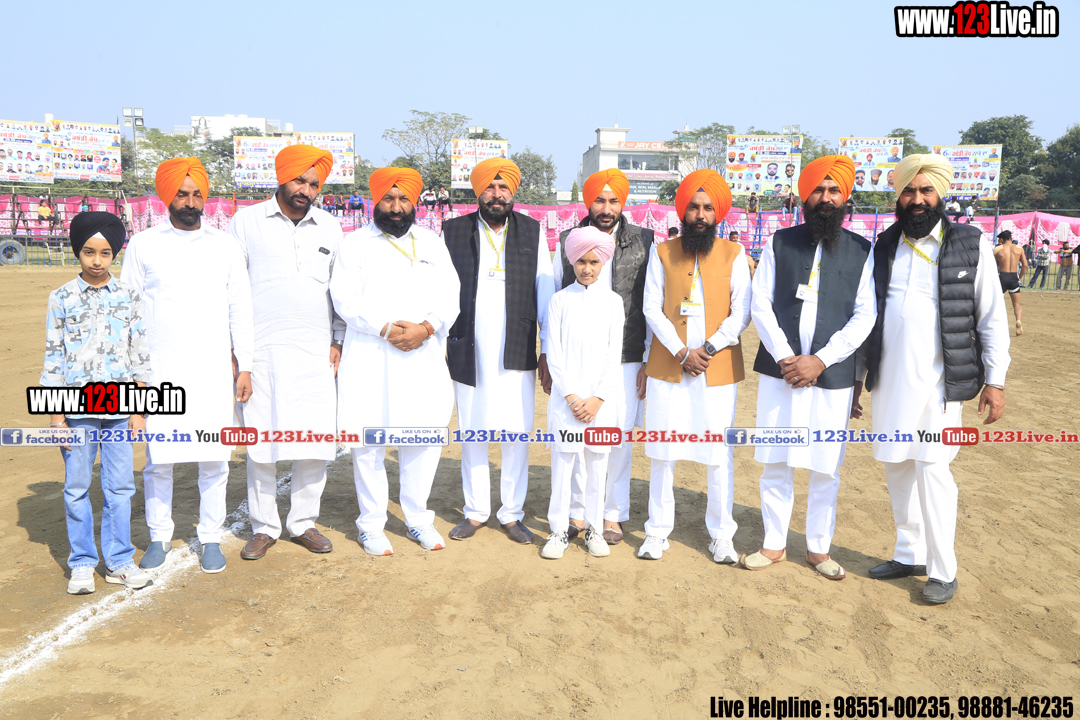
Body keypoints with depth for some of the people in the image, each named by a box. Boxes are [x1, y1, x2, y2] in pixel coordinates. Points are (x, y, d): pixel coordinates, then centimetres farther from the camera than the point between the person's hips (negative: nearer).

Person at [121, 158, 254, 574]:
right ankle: (159, 536, 21)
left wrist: (245, 367, 5)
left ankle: (210, 537, 17)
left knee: (214, 458, 2)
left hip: (213, 370, 1)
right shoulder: (143, 245, 5)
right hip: (160, 370, 0)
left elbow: (240, 310, 9)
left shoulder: (226, 246, 8)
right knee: (158, 457, 3)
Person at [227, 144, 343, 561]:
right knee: (260, 441, 1)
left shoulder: (329, 227, 12)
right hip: (260, 351, -2)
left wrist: (338, 341, 9)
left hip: (316, 352, 2)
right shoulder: (246, 221, 4)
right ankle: (264, 527, 17)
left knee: (316, 440, 2)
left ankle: (303, 522, 18)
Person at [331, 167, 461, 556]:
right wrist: (385, 328, -18)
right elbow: (345, 299, -6)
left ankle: (418, 518, 24)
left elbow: (449, 295, 5)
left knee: (424, 438, 7)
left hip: (423, 359, 3)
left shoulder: (432, 243, 14)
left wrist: (426, 327, -12)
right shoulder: (355, 243, 5)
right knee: (368, 443, 2)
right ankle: (371, 524, 17)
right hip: (369, 360, -2)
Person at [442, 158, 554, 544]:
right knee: (471, 433, 7)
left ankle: (512, 513, 17)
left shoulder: (533, 232, 7)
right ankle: (475, 512, 22)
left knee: (516, 435, 2)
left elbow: (546, 292, 6)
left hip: (517, 353, 0)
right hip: (467, 352, 0)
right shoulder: (453, 231, 7)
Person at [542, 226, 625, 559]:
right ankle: (559, 530, 14)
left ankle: (594, 528, 21)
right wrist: (571, 396, -8)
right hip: (566, 396, 0)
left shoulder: (613, 301, 3)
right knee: (562, 461, 2)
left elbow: (614, 355, 1)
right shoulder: (560, 299, 2)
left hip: (601, 398, 1)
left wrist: (597, 398, -7)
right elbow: (554, 354, -1)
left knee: (597, 463, 7)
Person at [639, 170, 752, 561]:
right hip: (667, 369, 1)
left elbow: (741, 313, -1)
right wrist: (681, 352, -11)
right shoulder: (662, 252, 5)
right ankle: (658, 532, 19)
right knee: (662, 453, 6)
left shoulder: (733, 255, 4)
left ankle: (721, 534, 20)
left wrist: (710, 348, -13)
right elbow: (652, 309, 0)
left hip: (718, 371, 0)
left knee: (719, 455, 4)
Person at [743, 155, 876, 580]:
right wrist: (785, 357, -11)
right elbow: (760, 305, 1)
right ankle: (774, 544, 21)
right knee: (776, 462, 7)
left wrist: (820, 360, -12)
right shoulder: (780, 243, 6)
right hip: (779, 371, 1)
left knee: (825, 467, 7)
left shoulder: (861, 251, 5)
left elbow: (865, 316, -1)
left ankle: (818, 548, 23)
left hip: (832, 376, 0)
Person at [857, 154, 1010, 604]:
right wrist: (854, 378, 10)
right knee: (897, 466, 10)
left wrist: (995, 381, -4)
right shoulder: (883, 248, 8)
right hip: (888, 379, 4)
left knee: (931, 468, -8)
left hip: (939, 381, -4)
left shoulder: (970, 246, 0)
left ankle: (943, 571, 8)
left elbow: (992, 319, 1)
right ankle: (909, 555, 27)